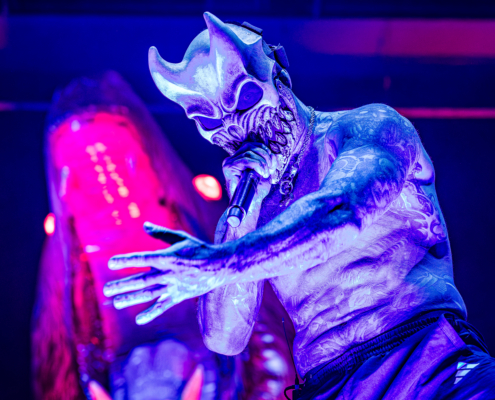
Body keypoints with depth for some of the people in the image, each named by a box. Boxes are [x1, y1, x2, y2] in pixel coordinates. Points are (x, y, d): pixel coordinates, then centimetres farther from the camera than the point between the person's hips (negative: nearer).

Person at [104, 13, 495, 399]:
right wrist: (244, 215, -3)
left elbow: (342, 211, -16)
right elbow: (224, 339, 6)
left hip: (426, 361, -4)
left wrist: (221, 262, -25)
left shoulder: (371, 126, 5)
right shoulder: (242, 213, 16)